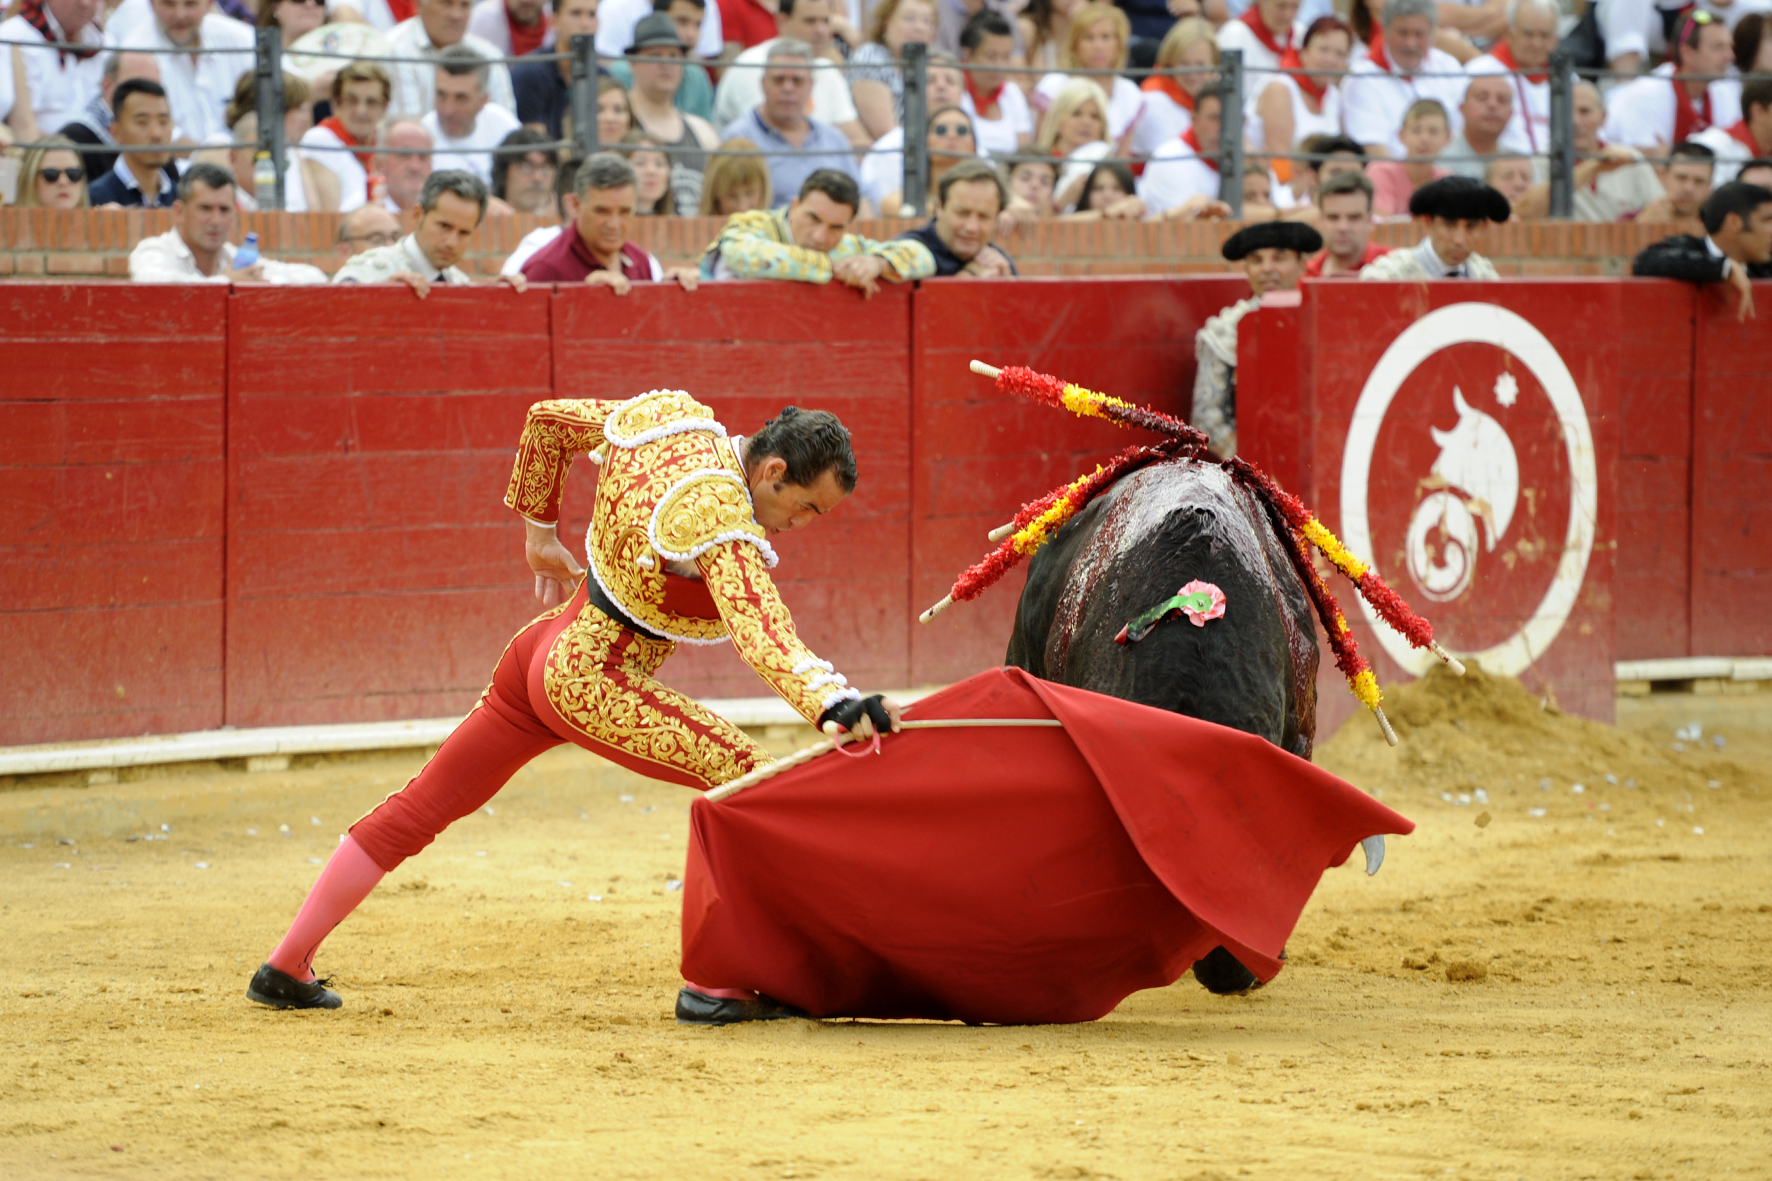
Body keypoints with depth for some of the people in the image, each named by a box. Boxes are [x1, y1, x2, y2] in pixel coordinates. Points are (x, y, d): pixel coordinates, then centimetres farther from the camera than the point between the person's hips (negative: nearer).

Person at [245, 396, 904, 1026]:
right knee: (744, 776, -16)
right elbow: (761, 637, -38)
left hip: (544, 647, 9)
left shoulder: (675, 415, 1)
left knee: (421, 807, 15)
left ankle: (287, 967, 23)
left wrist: (538, 529, 28)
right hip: (589, 681, -9)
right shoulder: (721, 520, -23)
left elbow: (548, 419, 15)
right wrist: (838, 707, -51)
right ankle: (715, 983, -19)